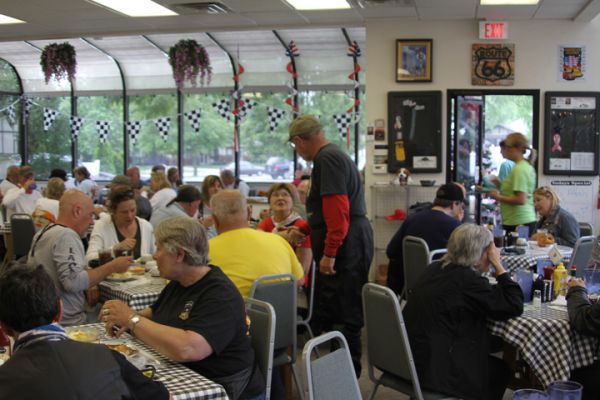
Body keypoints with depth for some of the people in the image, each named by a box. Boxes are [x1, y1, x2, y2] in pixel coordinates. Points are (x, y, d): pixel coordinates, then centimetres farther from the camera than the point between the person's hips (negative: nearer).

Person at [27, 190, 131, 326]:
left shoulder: (43, 232, 15)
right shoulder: (67, 235, -16)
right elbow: (73, 281, -27)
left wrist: (86, 293, 7)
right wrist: (112, 267, -18)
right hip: (66, 323, -10)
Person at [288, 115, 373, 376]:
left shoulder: (327, 159, -14)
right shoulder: (335, 156, 19)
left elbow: (337, 209, -23)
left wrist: (330, 253, -23)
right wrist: (307, 229, 41)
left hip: (345, 246, -11)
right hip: (351, 243, 11)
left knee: (344, 315, -3)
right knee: (323, 314, 15)